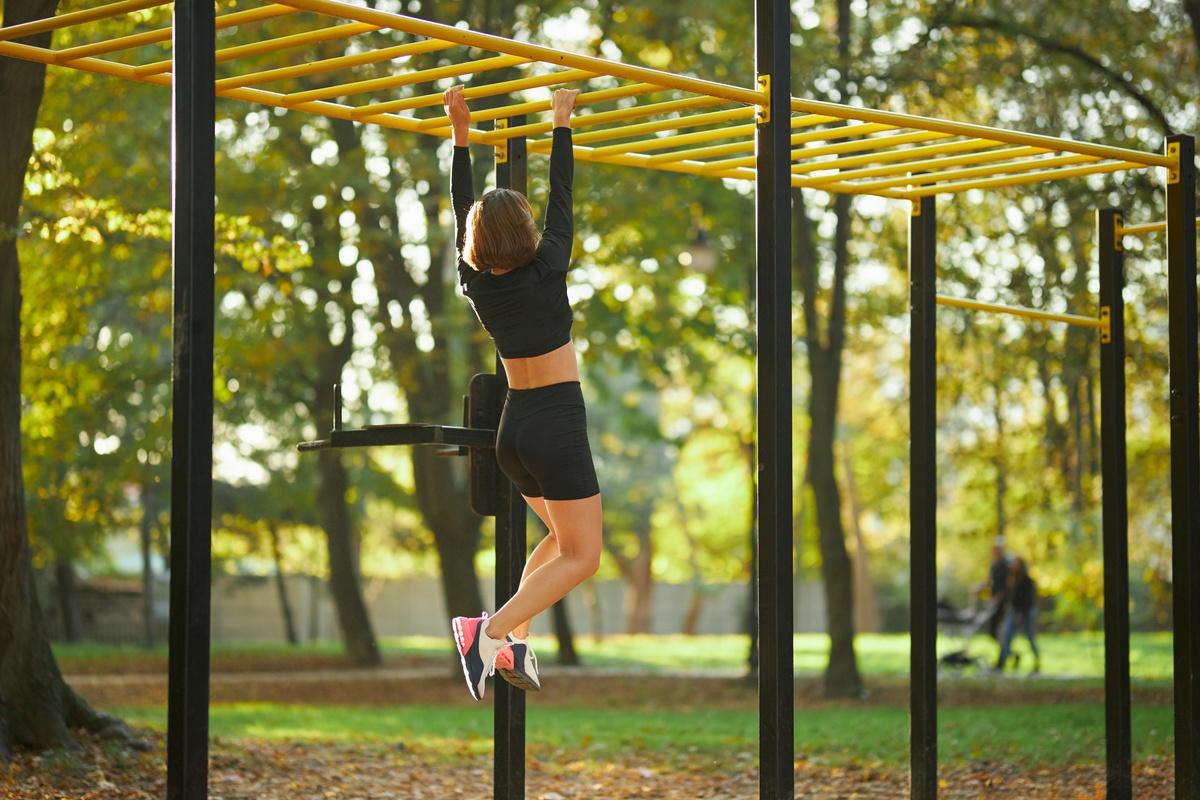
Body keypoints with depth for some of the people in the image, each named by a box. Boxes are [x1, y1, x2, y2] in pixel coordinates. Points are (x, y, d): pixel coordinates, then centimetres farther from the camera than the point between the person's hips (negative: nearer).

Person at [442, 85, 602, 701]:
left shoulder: (477, 283, 0)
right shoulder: (546, 272, -12)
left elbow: (463, 210, 11)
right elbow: (560, 198, -2)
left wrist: (460, 131, 15)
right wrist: (561, 122, 8)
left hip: (514, 429, 7)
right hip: (557, 425, -7)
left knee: (562, 538, 22)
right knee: (581, 557, -2)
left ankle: (515, 642, 6)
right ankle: (492, 631, -21)